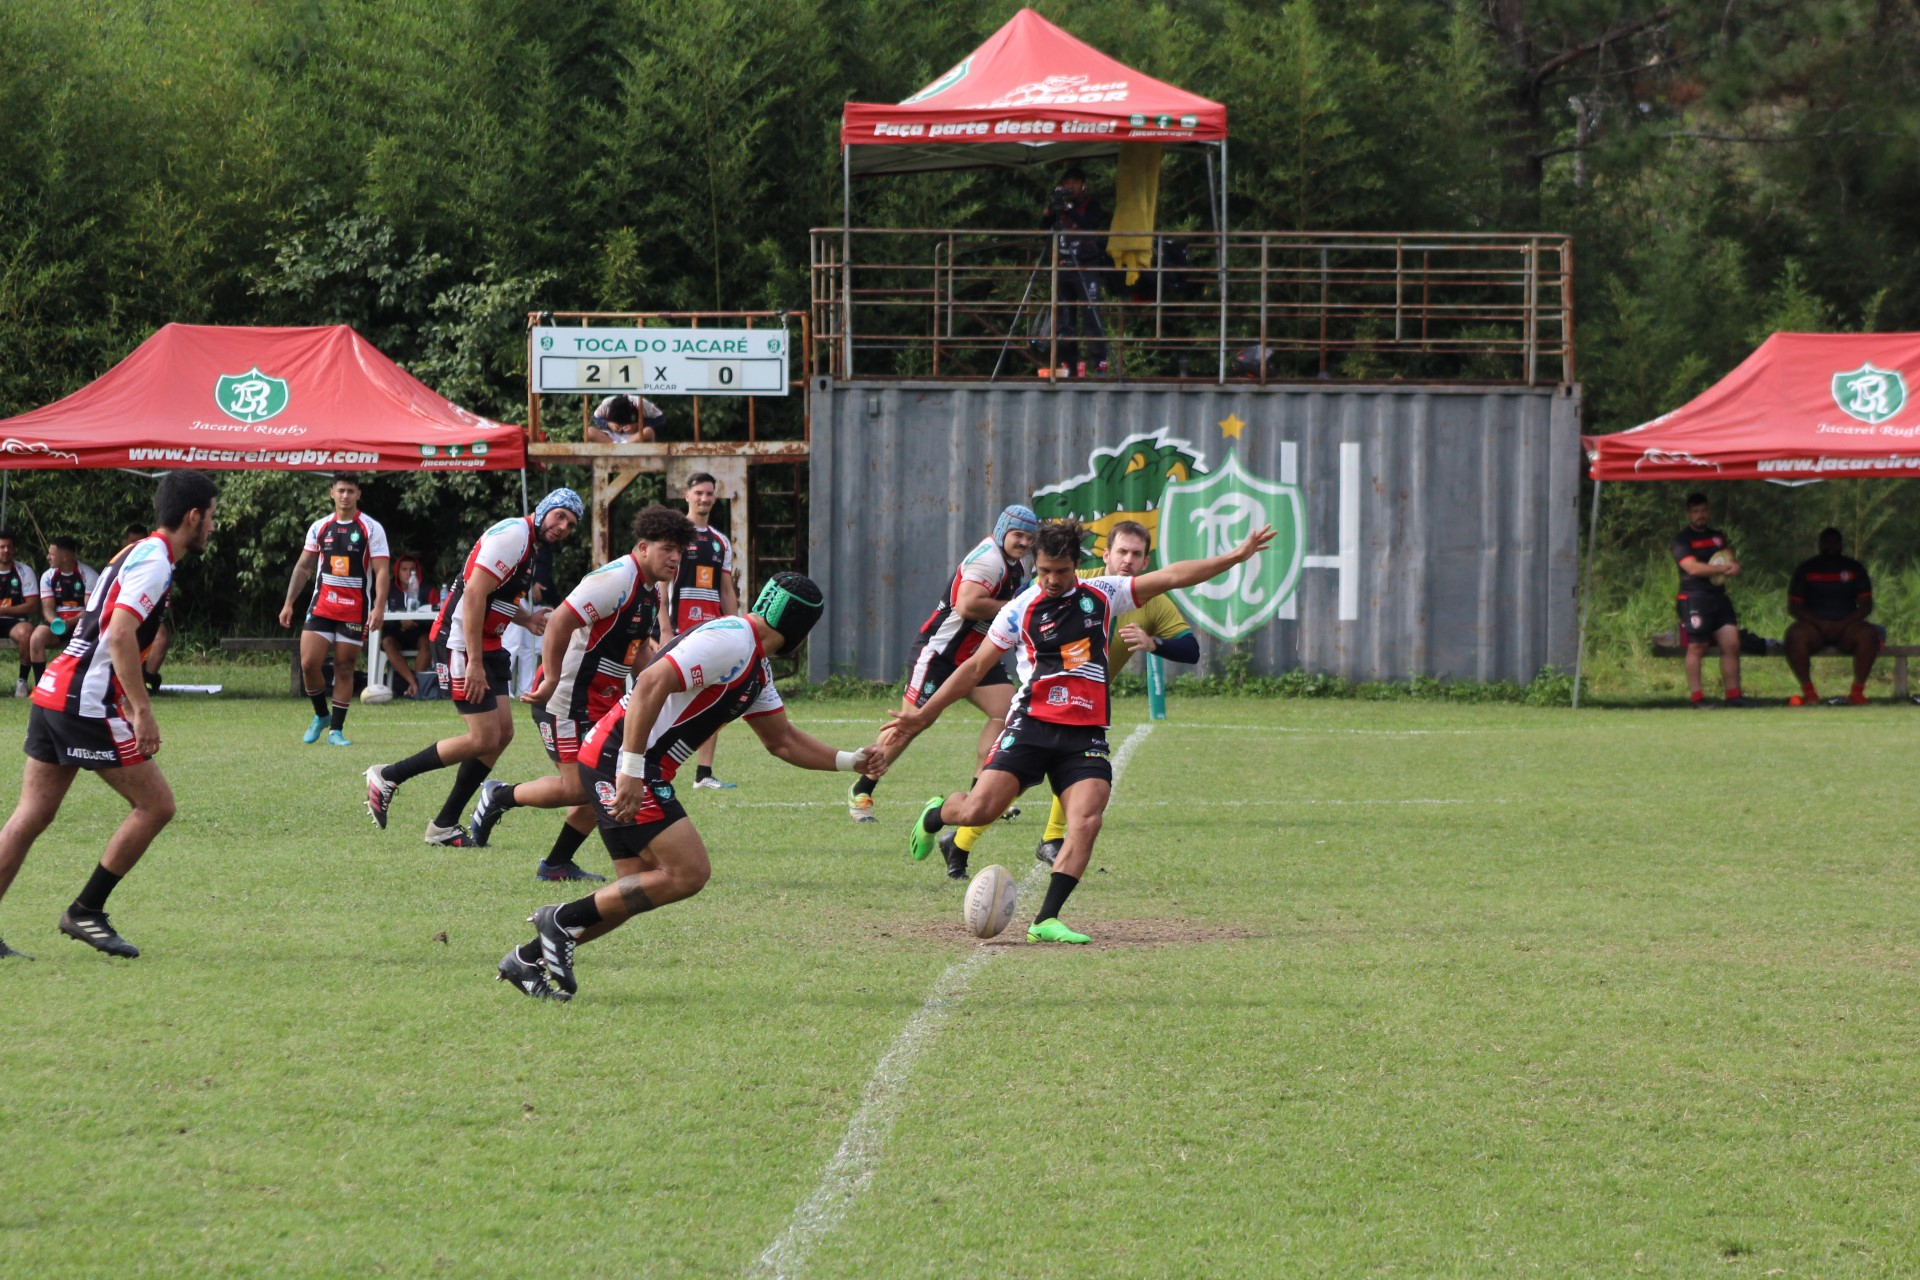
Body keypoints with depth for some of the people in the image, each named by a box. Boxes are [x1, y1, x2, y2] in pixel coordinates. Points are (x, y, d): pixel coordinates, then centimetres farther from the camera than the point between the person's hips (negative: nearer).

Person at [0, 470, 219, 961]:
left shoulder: (136, 553, 19)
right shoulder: (154, 561, -11)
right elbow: (120, 634, -23)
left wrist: (131, 705, 28)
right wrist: (142, 712, -24)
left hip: (52, 694, 10)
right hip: (88, 703, -10)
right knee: (155, 804, -3)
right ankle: (85, 911, 0)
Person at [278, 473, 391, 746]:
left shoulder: (371, 529, -3)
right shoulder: (320, 527, 9)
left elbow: (381, 571, -8)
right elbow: (303, 567, 15)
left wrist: (379, 608, -20)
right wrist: (289, 603, 10)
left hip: (355, 610, -3)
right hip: (321, 607, 3)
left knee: (344, 669, 1)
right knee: (309, 663, -7)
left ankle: (336, 730, 8)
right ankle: (321, 716, 16)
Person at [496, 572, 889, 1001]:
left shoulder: (756, 668, 20)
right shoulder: (730, 641, -14)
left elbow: (781, 740, 30)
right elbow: (651, 684, -25)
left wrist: (851, 761, 21)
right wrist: (631, 772, -28)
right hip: (617, 758, -10)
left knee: (638, 893, 10)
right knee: (689, 872, -12)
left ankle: (528, 958, 14)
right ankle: (564, 919, -8)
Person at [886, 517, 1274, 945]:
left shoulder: (1102, 595, 9)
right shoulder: (1019, 611, 5)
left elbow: (1170, 577, 9)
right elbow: (975, 668, 11)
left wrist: (1235, 557, 4)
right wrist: (923, 714, 8)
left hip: (1085, 734, 2)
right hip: (1032, 725, -2)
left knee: (1087, 821, -19)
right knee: (980, 810, -15)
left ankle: (1046, 920, -14)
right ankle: (935, 816, 21)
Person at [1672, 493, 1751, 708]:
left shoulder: (1718, 537, 20)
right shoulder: (1681, 540, -1)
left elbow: (1730, 559, 14)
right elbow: (1693, 567, -13)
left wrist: (1734, 566, -11)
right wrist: (1723, 568, -15)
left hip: (1719, 597, 6)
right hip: (1695, 599, -6)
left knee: (1732, 644, -1)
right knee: (1696, 647, -6)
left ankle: (1733, 693, 3)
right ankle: (1696, 696, -2)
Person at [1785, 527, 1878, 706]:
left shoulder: (1854, 568, 9)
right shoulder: (1806, 569, 7)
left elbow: (1866, 605, 3)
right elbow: (1794, 607, 1)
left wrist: (1843, 624, -14)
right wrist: (1820, 623, -15)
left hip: (1846, 626, 1)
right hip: (1814, 627, -1)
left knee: (1869, 635, -32)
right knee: (1795, 635, -34)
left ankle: (1858, 691, -25)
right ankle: (1808, 692, -28)